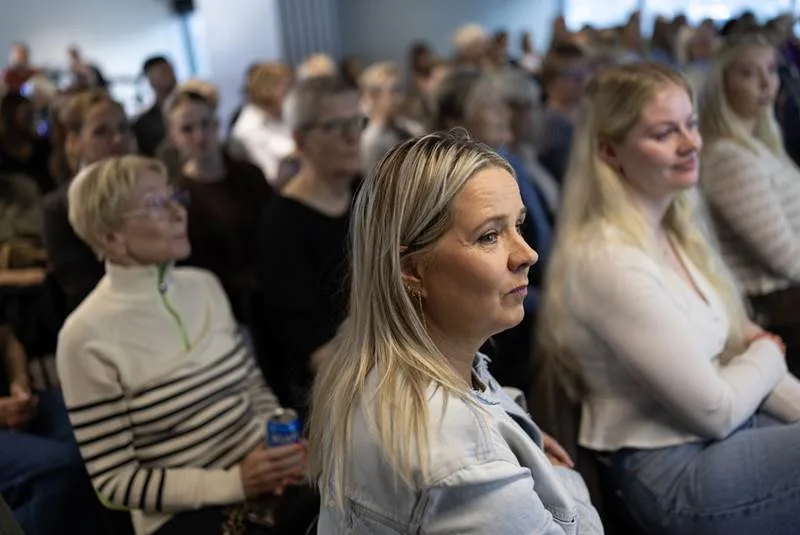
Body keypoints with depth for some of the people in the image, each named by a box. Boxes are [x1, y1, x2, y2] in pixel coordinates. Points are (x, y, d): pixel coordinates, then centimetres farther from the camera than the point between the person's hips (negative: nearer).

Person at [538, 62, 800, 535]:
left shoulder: (674, 229, 4)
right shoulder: (609, 262, -26)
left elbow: (733, 350, 9)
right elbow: (715, 411, -19)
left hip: (730, 430, 9)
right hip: (677, 472, -8)